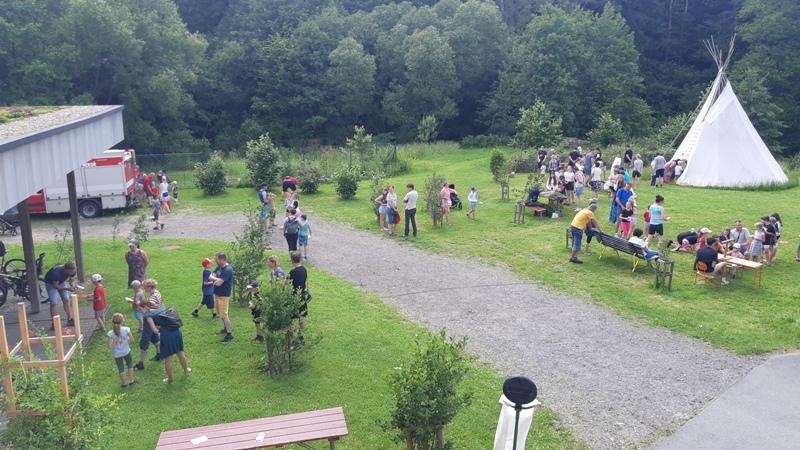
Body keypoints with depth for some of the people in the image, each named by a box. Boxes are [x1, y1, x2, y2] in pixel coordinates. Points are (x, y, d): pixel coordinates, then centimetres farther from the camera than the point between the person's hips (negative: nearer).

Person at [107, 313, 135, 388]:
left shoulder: (110, 333, -23)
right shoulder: (126, 329, -21)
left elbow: (110, 346, -23)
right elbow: (131, 339, -11)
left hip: (117, 354, 0)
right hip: (126, 351, 1)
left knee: (121, 368, 18)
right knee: (130, 365, 25)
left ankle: (124, 383, 33)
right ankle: (131, 380, 33)